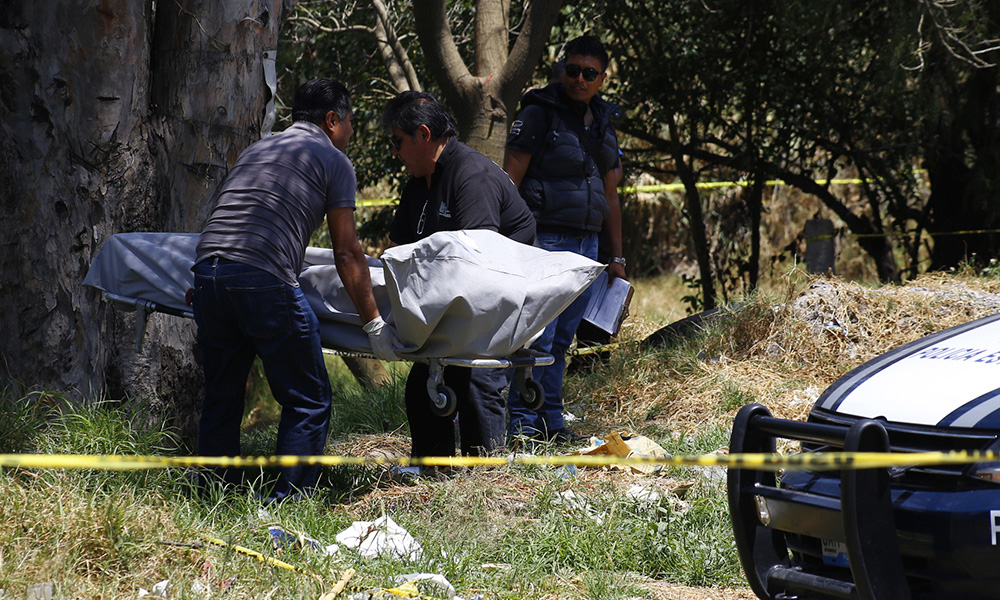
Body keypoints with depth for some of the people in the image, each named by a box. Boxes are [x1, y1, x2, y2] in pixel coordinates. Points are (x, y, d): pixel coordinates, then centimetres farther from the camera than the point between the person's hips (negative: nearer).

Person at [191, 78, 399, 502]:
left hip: (207, 272, 7)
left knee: (221, 397, 16)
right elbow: (346, 253, 7)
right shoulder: (333, 160, 11)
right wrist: (373, 322, 11)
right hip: (266, 282, -7)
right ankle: (289, 503, 1)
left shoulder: (255, 150, 29)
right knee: (308, 402, 4)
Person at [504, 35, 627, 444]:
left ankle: (550, 420, 14)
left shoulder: (603, 123, 17)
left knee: (562, 338, 9)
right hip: (544, 238, -7)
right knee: (537, 337, -10)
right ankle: (521, 422, -5)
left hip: (585, 244, 7)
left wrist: (616, 257, 20)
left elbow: (609, 198, 22)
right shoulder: (539, 114, -4)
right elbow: (509, 182, -9)